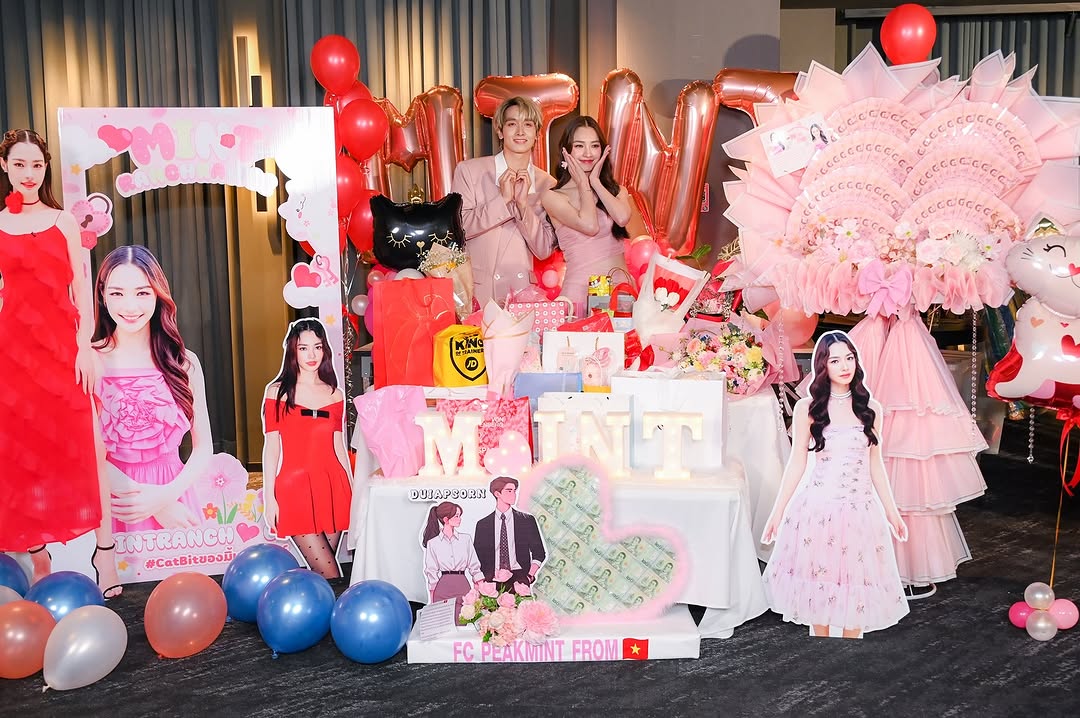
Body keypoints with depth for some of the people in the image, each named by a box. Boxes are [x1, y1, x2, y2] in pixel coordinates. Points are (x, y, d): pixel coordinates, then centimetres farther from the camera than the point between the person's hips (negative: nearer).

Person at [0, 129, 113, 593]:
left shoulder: (64, 222, 7)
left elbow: (81, 289, 3)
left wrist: (86, 346, -5)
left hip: (63, 343, -1)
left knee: (83, 446, -3)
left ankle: (104, 551, 1)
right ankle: (38, 559, 12)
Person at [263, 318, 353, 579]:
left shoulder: (335, 395, 11)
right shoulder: (277, 391, 2)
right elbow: (271, 446, 1)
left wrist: (352, 492, 12)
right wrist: (269, 497, -4)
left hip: (332, 487, 3)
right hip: (295, 487, -3)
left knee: (321, 573, 3)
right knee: (330, 576, -11)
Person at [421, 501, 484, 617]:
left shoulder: (466, 539, 8)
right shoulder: (433, 543, 4)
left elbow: (474, 567, 8)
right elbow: (431, 573, 6)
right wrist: (433, 602, 2)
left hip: (463, 585, 1)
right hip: (443, 587, -1)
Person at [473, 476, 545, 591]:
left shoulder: (527, 520, 8)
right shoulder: (483, 524, 10)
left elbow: (539, 553, 11)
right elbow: (477, 557, 12)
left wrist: (530, 576, -2)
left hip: (519, 578, 0)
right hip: (493, 580, 0)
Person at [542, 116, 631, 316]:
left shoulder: (616, 190, 14)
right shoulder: (553, 196, 1)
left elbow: (622, 217, -9)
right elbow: (589, 226, -14)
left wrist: (596, 182, 1)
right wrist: (583, 184, 0)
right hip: (581, 290, -3)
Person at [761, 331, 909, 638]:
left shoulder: (870, 408, 4)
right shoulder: (807, 408, -3)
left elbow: (875, 464, 10)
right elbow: (796, 463, 1)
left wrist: (892, 512, 12)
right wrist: (777, 512, 1)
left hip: (860, 507, 2)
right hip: (817, 506, -1)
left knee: (856, 581, 5)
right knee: (818, 577, 6)